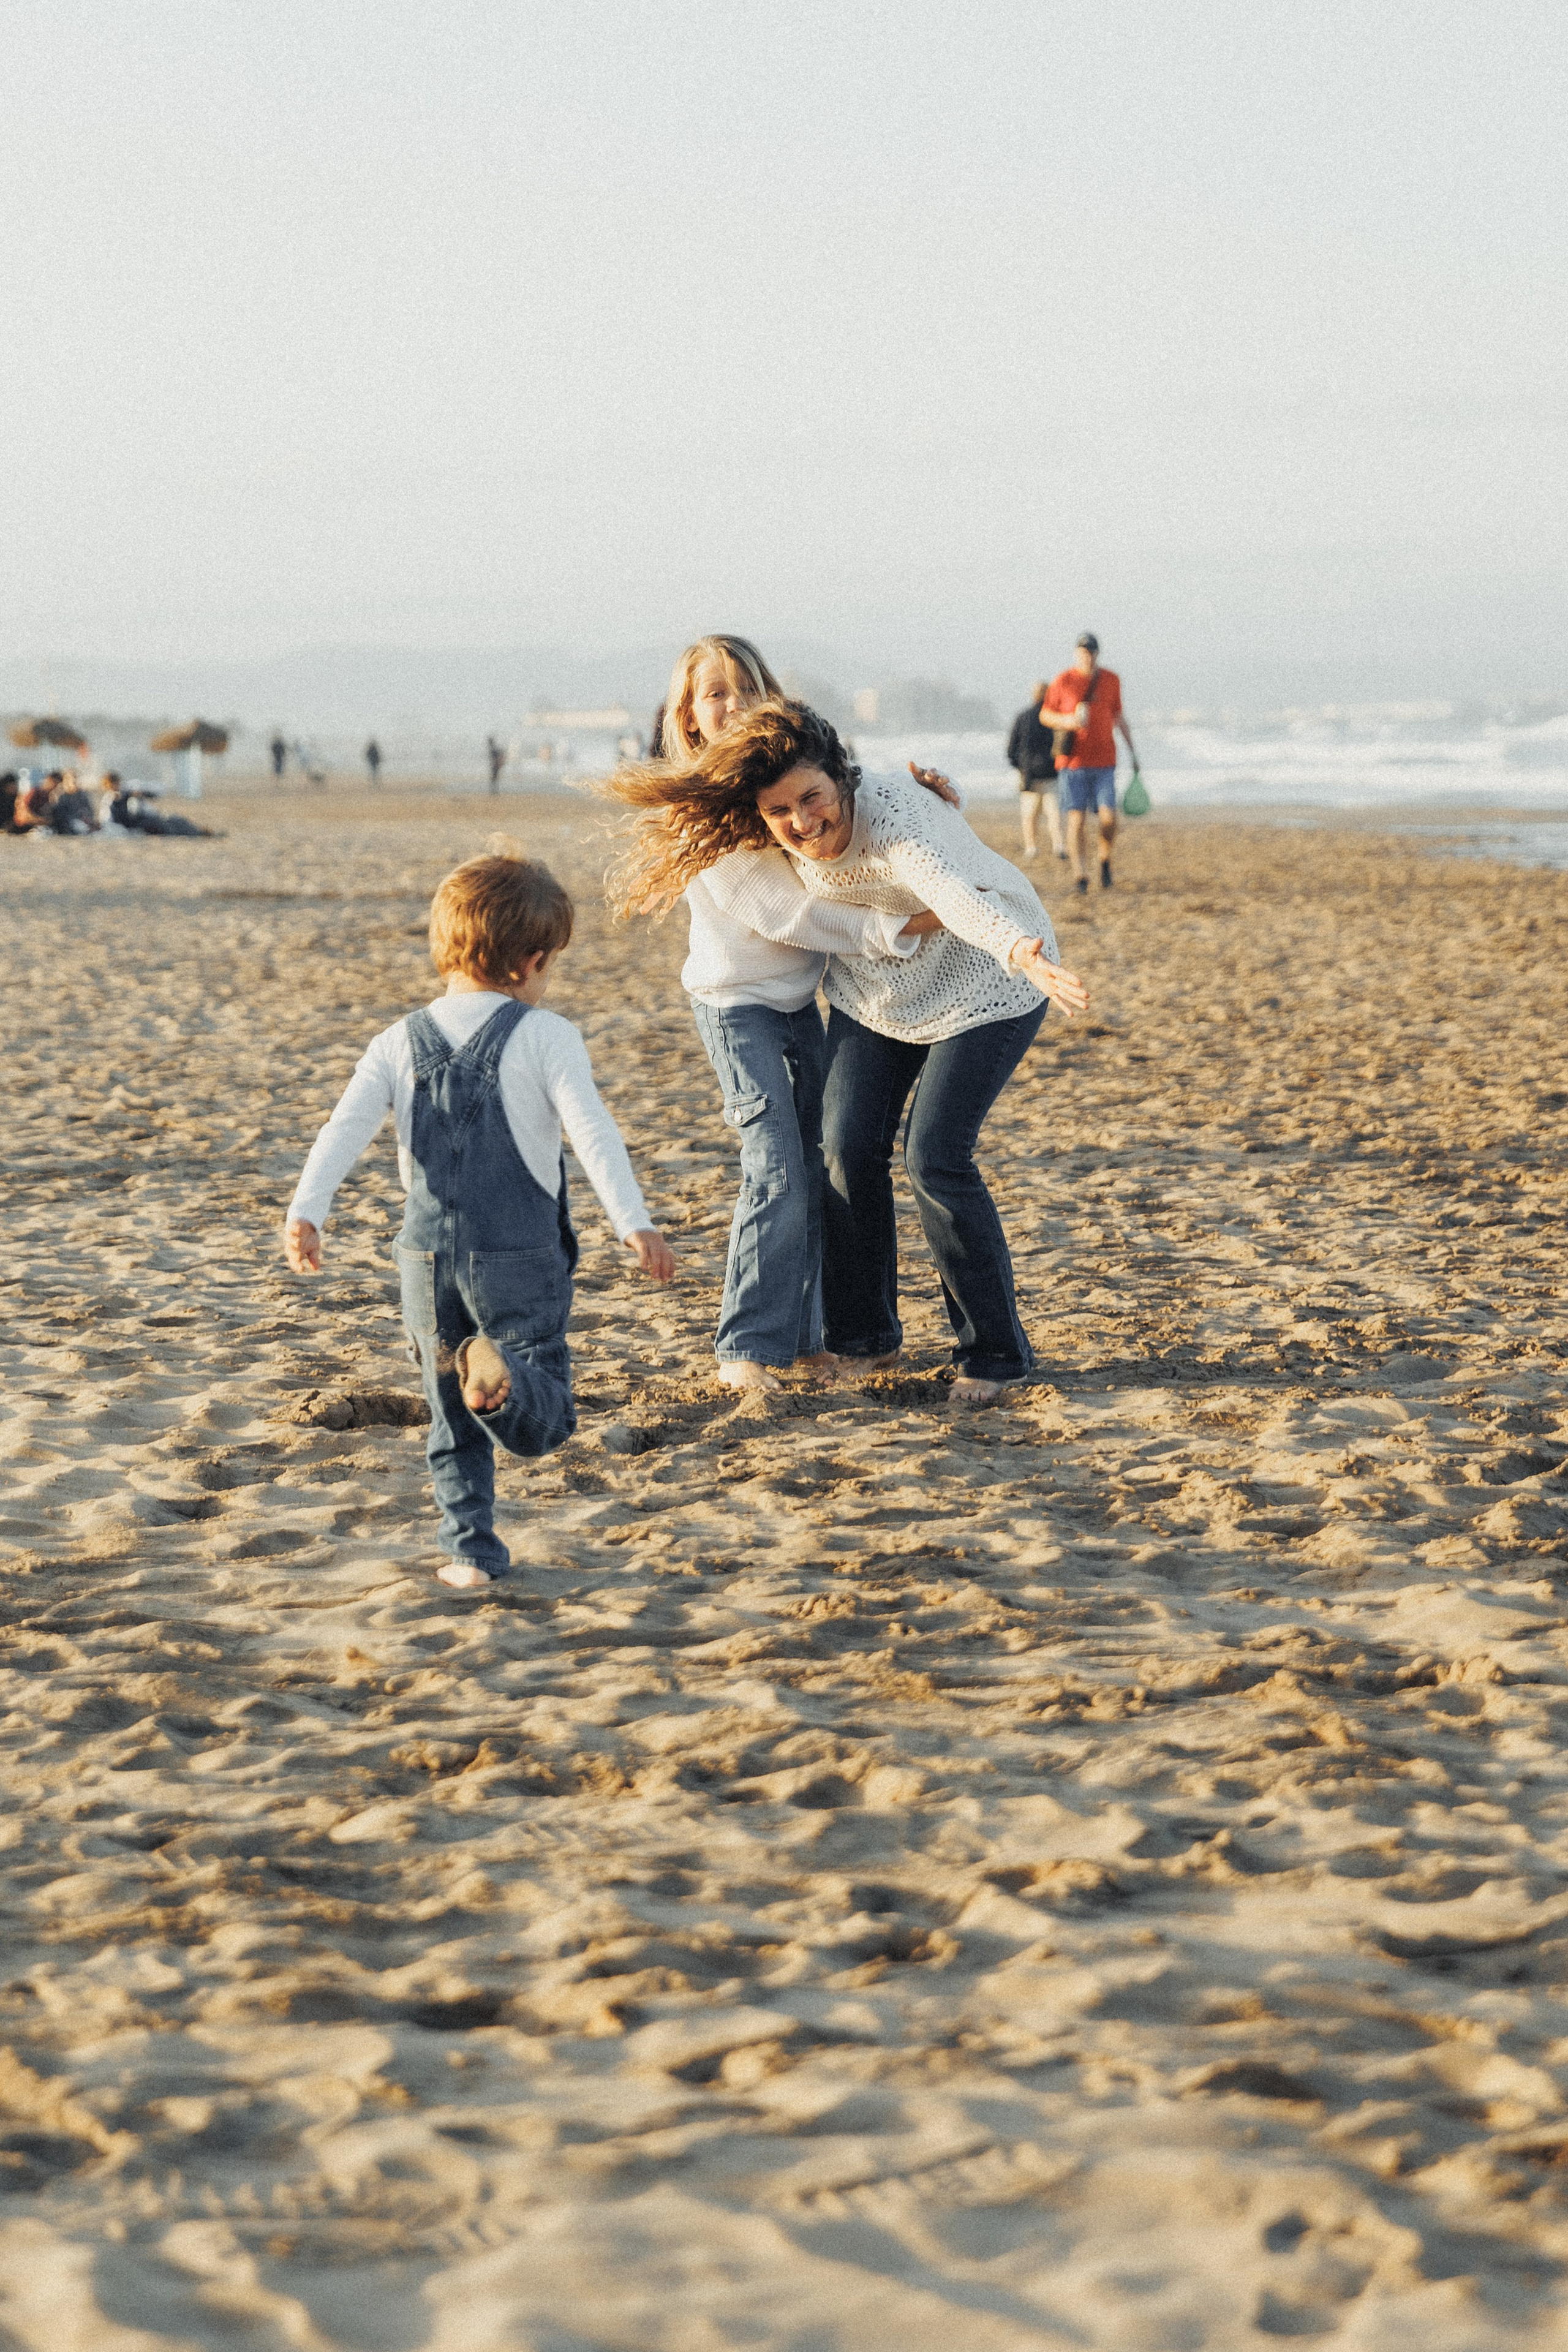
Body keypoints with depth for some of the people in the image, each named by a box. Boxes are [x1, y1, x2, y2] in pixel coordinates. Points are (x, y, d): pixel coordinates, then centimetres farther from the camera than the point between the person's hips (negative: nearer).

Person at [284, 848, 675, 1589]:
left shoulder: (399, 1043, 6)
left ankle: (470, 1549, 11)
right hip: (521, 1257, -3)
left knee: (454, 1423, 17)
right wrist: (634, 1224, -20)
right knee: (545, 1422, 1)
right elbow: (592, 1132, -15)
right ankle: (505, 1374, -30)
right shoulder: (544, 1036, -4)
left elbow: (345, 1129, -6)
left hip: (428, 1257, 4)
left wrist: (306, 1210, -15)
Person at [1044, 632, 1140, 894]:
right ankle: (1081, 878, -3)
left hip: (1104, 762, 2)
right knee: (1077, 819, -7)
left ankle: (1105, 859, 19)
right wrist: (1067, 720, -12)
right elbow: (1045, 715, 8)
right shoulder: (1062, 682, -1)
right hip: (1072, 762, -2)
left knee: (1108, 818, -9)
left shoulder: (1111, 681, 8)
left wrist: (1132, 750, 16)